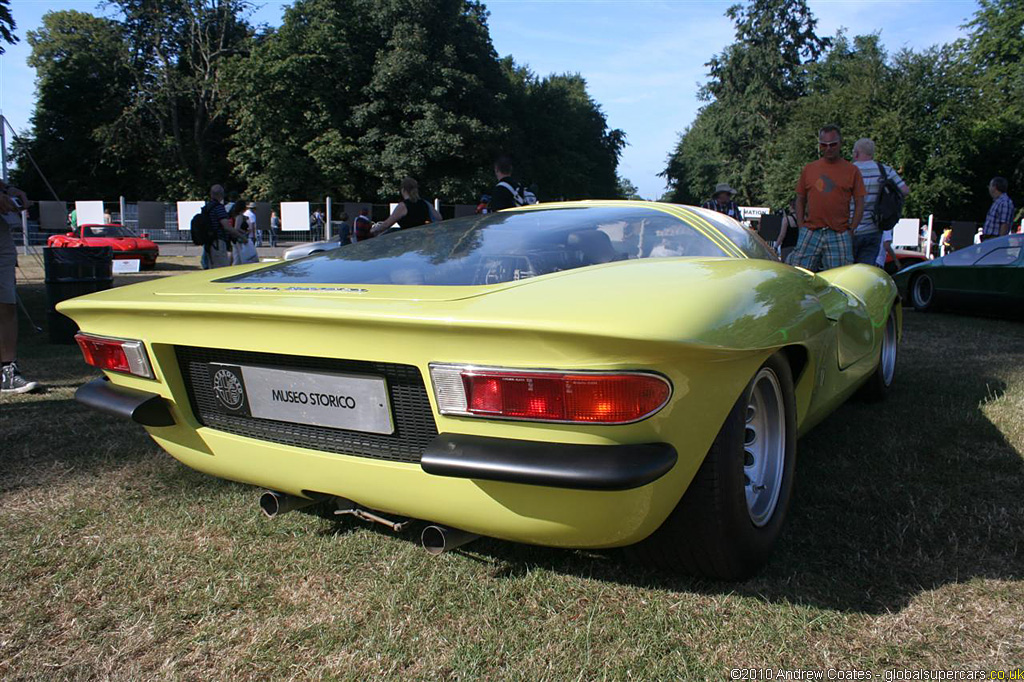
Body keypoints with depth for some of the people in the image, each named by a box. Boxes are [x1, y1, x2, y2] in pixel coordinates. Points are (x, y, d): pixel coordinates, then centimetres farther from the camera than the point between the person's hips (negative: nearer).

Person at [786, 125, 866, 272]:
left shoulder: (852, 170, 6)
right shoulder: (809, 169, 11)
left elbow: (859, 203, 6)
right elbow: (800, 200, 15)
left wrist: (852, 230, -3)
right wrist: (801, 226, 4)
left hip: (839, 235, -1)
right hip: (810, 233, 1)